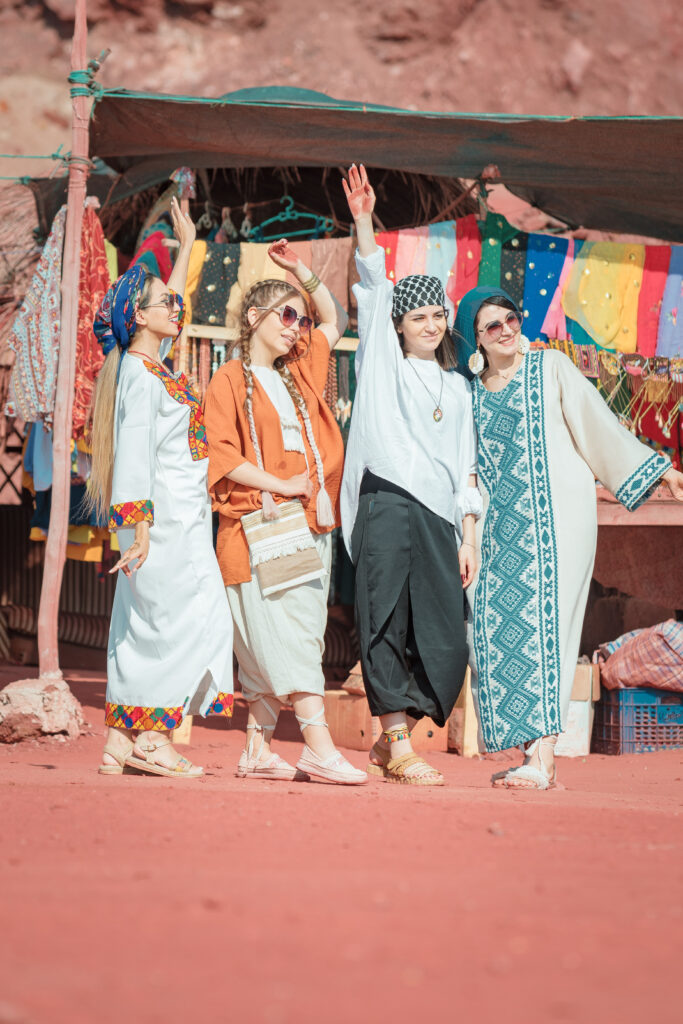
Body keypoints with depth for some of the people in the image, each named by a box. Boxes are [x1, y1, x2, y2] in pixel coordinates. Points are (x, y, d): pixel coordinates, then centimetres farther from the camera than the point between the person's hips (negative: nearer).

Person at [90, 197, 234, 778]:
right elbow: (134, 451, -17)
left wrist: (186, 246, 40)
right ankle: (152, 738, -9)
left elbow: (166, 313, 33)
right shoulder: (140, 375, -11)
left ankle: (121, 743, 7)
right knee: (185, 616, -10)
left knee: (142, 627, 7)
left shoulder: (155, 367, 14)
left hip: (180, 517, 9)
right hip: (162, 516, -9)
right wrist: (139, 524, -22)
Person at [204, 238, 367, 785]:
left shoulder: (299, 372, 19)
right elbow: (221, 454, -8)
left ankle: (258, 749, 5)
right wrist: (282, 485, -12)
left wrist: (303, 272, 19)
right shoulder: (231, 380, 0)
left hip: (308, 524, 6)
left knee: (271, 648, 4)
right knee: (291, 636, -14)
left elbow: (336, 320, 31)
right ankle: (319, 746, -20)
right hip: (260, 524, -6)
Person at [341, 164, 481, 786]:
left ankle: (390, 738, 12)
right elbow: (372, 289, -2)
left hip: (439, 518, 4)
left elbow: (465, 469, 18)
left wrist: (468, 539, 10)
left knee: (444, 642, -2)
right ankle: (399, 752, -7)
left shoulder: (456, 386, 21)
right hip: (387, 507, -4)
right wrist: (363, 222, -14)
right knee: (386, 625, -8)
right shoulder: (384, 362, 11)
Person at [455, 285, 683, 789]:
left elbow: (599, 424, 4)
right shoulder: (471, 393, 15)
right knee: (499, 628, -6)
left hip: (555, 517, -4)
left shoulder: (551, 367, 4)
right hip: (500, 527, 4)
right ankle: (535, 757, -1)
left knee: (543, 620, -15)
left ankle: (543, 758, -21)